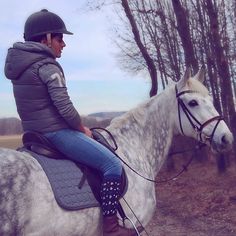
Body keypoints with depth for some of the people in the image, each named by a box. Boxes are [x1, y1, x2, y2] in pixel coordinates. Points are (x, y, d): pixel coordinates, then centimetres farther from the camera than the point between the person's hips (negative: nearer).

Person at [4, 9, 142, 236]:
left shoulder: (22, 65, 12)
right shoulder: (48, 66, -16)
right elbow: (65, 108, -22)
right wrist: (83, 128, -4)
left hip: (35, 133, 10)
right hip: (56, 132, -10)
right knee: (112, 164, -10)